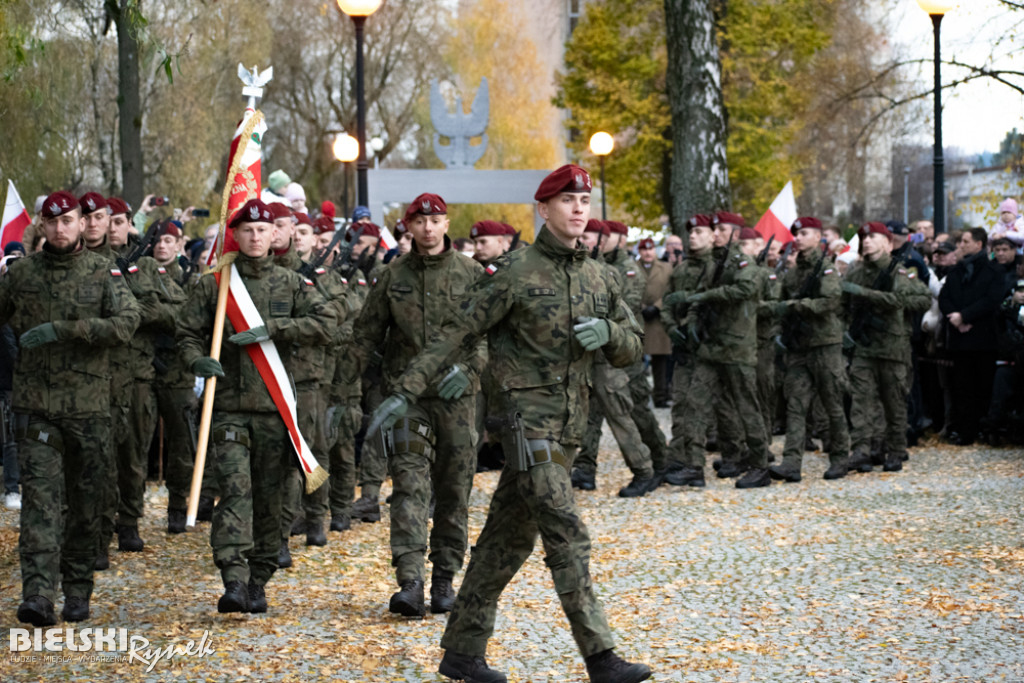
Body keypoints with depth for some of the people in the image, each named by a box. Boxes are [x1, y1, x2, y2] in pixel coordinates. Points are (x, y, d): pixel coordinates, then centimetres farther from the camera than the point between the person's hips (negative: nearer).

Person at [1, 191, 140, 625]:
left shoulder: (103, 273, 1)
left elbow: (126, 323, -13)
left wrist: (61, 330, -20)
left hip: (89, 405, 0)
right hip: (36, 405, 0)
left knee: (85, 502, 7)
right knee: (40, 496, -11)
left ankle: (77, 591, 19)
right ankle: (39, 596, -18)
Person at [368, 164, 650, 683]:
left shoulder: (594, 275, 12)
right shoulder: (516, 272, -7)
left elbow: (632, 348, 15)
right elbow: (457, 336, -6)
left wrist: (608, 333, -8)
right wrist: (405, 391, -10)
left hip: (567, 424, 7)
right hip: (528, 420, -7)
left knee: (508, 539, 12)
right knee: (567, 538, -12)